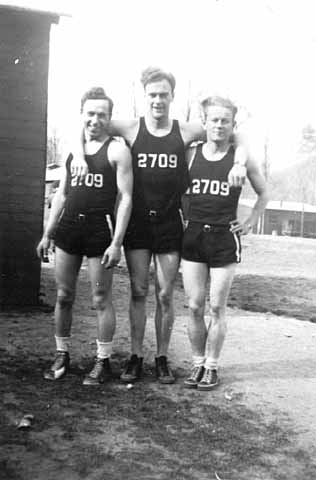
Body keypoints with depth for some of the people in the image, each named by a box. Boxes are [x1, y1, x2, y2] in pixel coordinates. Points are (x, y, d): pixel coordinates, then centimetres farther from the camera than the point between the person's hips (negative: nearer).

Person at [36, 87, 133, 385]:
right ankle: (62, 355, 24)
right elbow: (61, 194, 17)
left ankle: (103, 361, 14)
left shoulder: (117, 151, -3)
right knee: (63, 296, 10)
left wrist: (116, 242, -14)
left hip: (100, 229, -5)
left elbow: (125, 198, -7)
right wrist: (47, 234, 12)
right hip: (68, 227, 5)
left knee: (101, 300, 2)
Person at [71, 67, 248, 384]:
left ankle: (162, 358, 20)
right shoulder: (131, 129, -1)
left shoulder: (185, 131, -1)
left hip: (170, 224, 0)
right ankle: (136, 357, 18)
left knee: (165, 295, 6)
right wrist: (79, 154, -12)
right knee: (138, 292, 6)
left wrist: (240, 163, -11)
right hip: (137, 223, 0)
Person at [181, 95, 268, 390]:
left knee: (216, 308, 2)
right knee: (194, 307, 4)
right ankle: (198, 364, 17)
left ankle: (212, 367, 15)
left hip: (224, 239, -1)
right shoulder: (191, 154, 4)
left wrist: (250, 222, 5)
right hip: (193, 236, 2)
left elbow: (264, 194, 14)